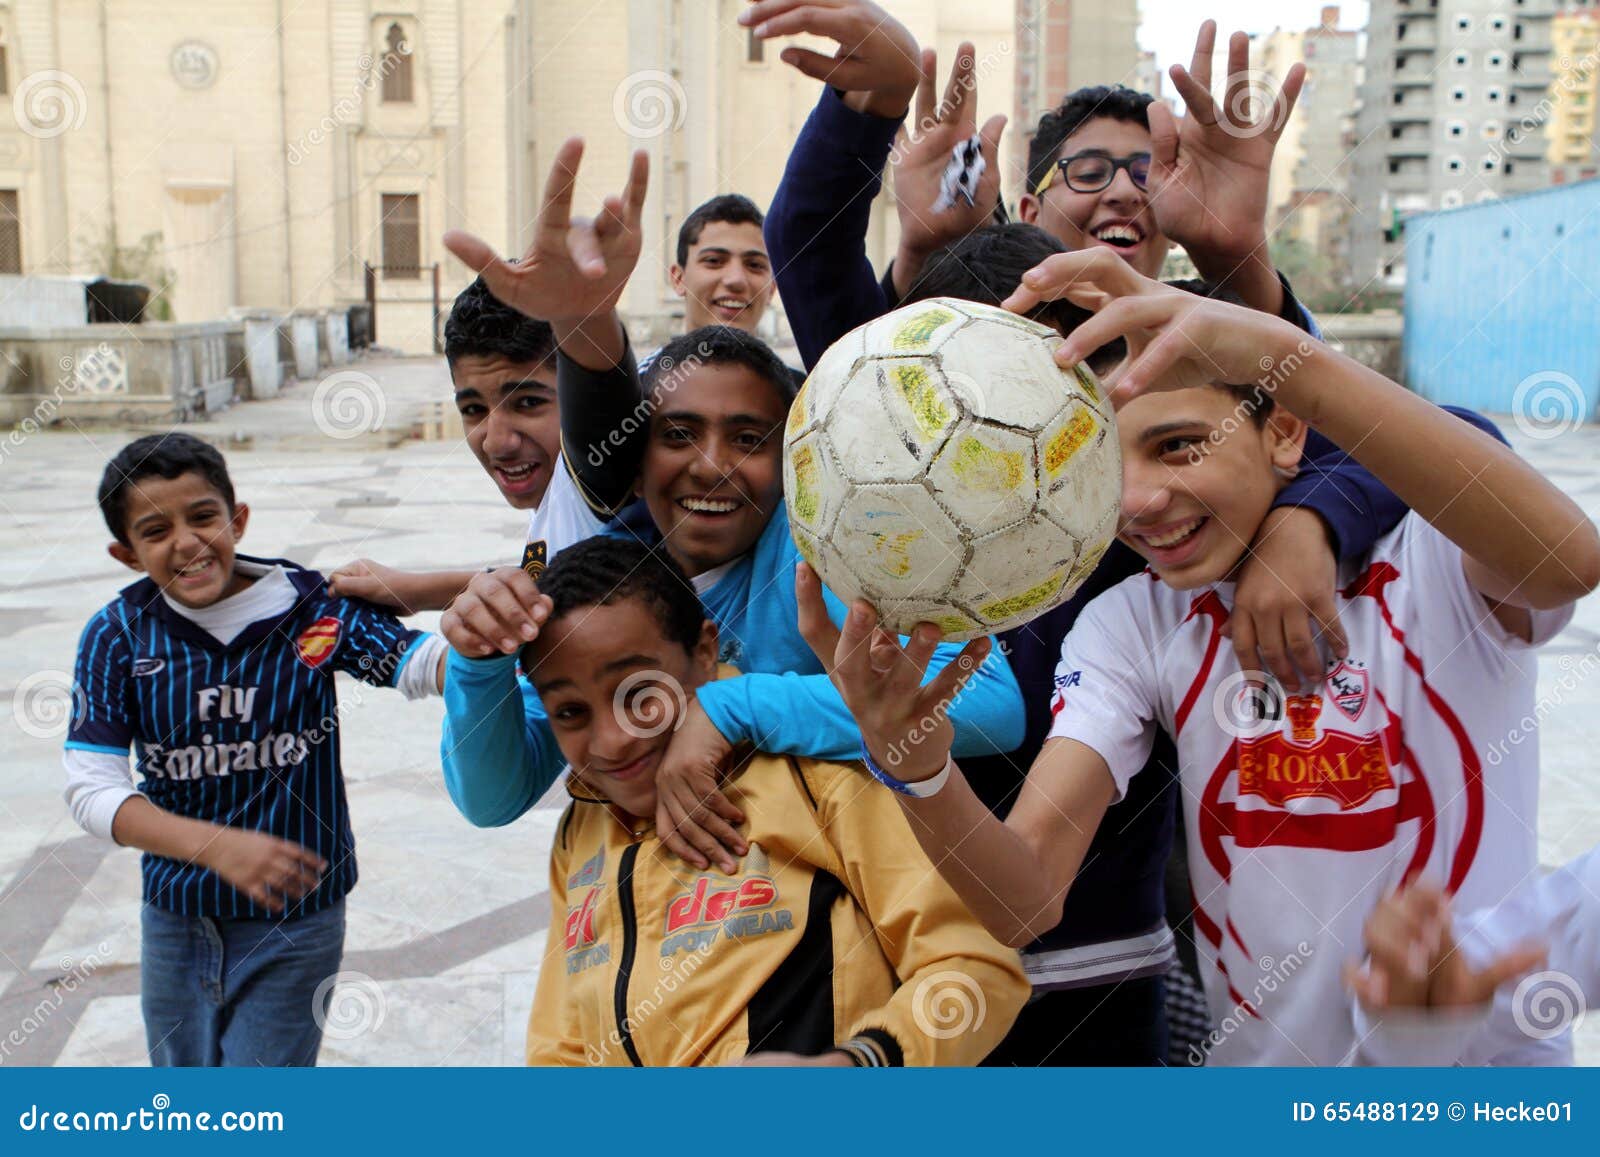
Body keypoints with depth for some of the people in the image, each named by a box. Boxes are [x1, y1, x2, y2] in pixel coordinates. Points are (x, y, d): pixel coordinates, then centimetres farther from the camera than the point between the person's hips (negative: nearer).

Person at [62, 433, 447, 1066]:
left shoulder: (314, 609, -13)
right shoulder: (116, 635, -9)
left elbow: (417, 661, -28)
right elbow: (90, 788, -13)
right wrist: (217, 846, -27)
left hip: (296, 917, -3)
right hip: (174, 918, 3)